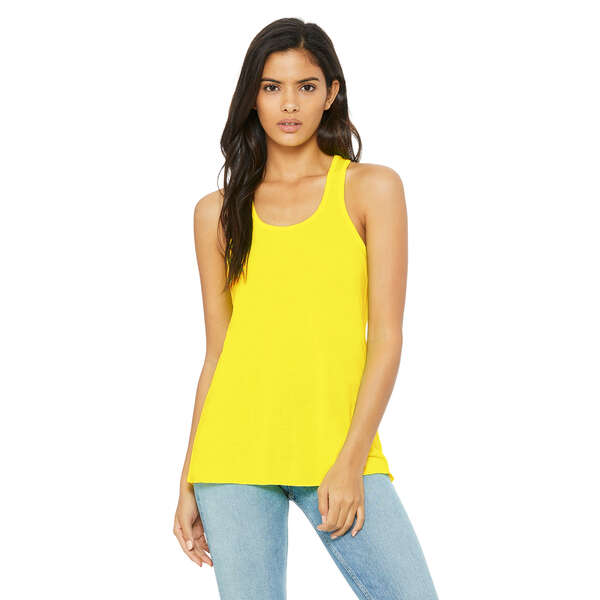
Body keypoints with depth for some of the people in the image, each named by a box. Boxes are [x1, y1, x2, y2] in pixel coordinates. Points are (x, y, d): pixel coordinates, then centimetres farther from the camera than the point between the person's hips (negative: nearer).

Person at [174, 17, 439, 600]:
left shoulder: (371, 189, 4)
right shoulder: (218, 213, 10)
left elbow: (386, 336, -1)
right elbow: (217, 352, 12)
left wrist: (351, 461, -10)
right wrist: (188, 484, 9)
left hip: (340, 449, -1)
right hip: (235, 454, 1)